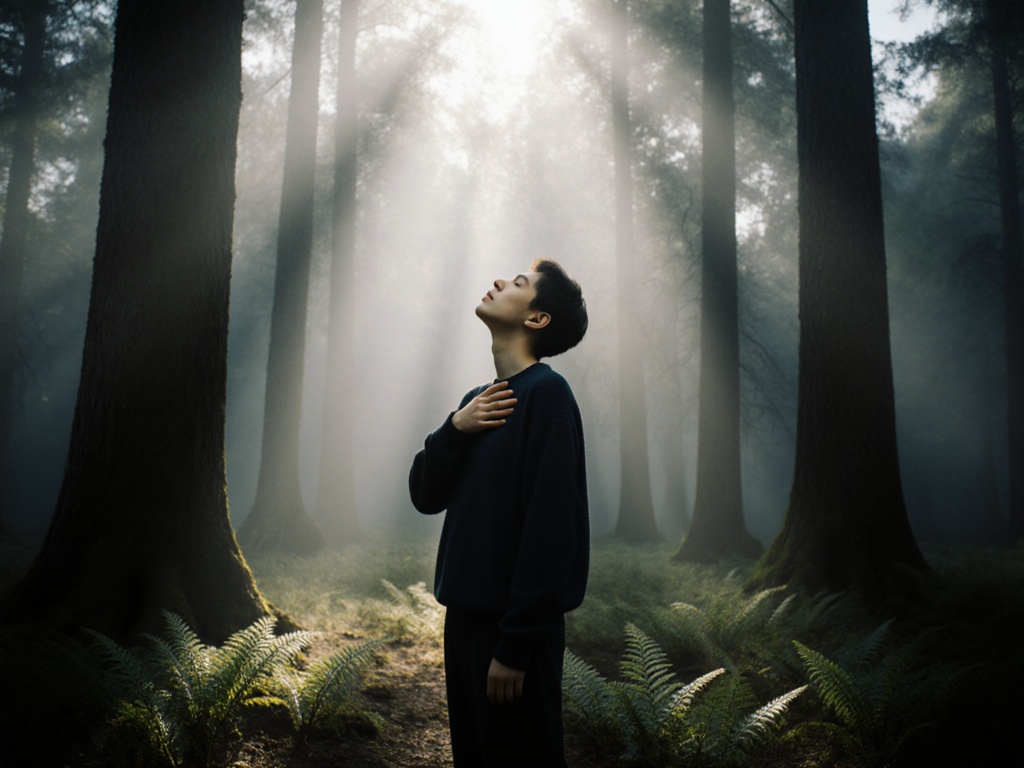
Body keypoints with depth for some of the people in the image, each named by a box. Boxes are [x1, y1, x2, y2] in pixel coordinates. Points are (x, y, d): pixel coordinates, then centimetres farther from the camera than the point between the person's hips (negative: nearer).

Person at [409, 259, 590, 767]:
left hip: (516, 626, -8)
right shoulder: (479, 400, 10)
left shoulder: (546, 395, -14)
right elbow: (425, 496, 9)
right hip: (465, 613, 8)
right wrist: (455, 428, -8)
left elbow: (549, 525, -20)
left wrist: (515, 644, -20)